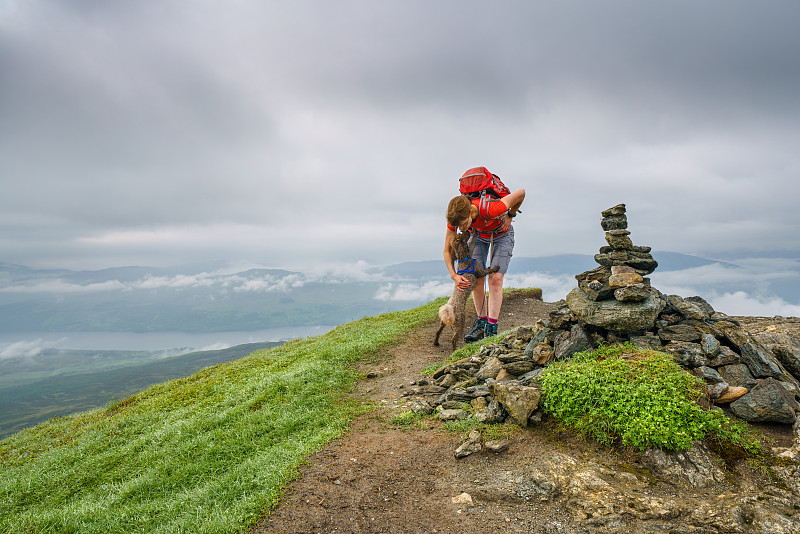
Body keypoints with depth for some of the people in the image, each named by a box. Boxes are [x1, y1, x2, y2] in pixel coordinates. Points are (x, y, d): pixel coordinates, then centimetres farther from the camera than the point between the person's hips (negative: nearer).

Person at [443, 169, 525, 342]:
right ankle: (482, 322, 8)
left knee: (495, 278, -15)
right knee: (476, 278, -6)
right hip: (479, 235, 4)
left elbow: (520, 193, -29)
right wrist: (454, 276, -30)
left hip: (501, 234, -3)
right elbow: (447, 250, -18)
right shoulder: (455, 217, -31)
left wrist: (510, 216, -14)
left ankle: (491, 329, -12)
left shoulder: (490, 209, -45)